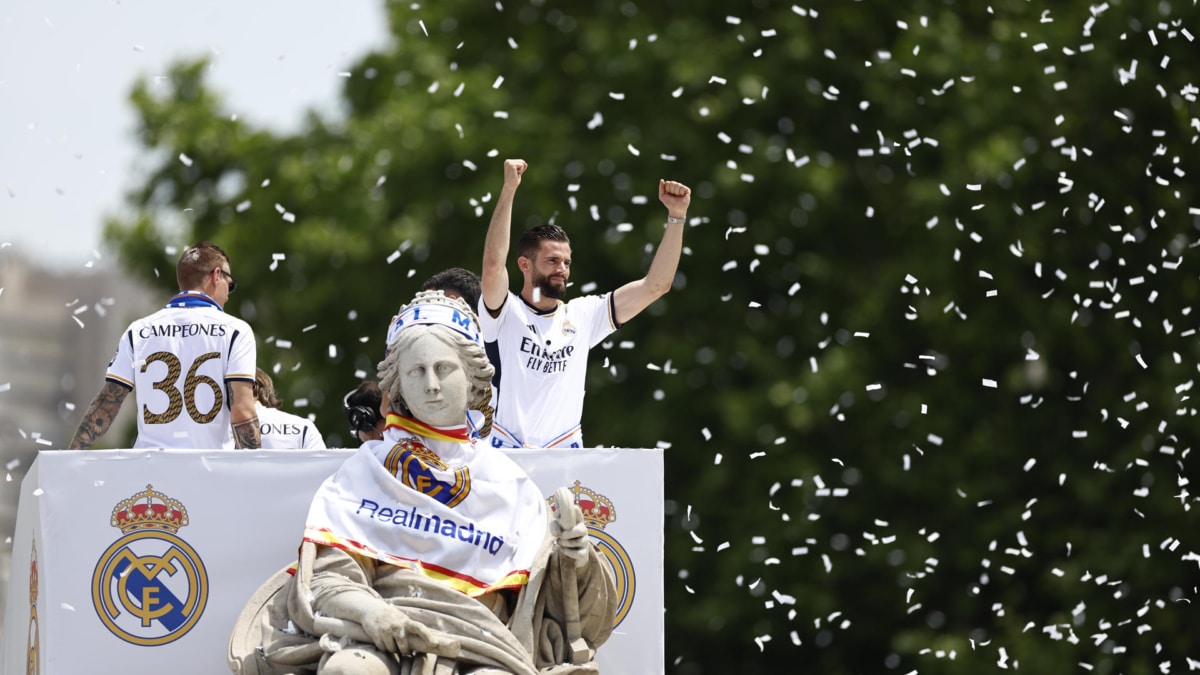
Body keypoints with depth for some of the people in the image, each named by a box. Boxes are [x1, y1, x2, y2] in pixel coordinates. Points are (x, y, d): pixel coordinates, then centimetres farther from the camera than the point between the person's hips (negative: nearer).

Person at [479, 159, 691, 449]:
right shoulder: (506, 313, 1)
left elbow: (655, 286, 10)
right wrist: (509, 189, -23)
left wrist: (676, 216, 1)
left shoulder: (583, 316, 13)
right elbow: (493, 264, -19)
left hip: (565, 458, 4)